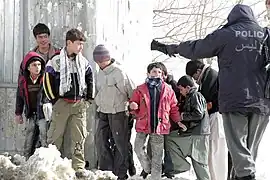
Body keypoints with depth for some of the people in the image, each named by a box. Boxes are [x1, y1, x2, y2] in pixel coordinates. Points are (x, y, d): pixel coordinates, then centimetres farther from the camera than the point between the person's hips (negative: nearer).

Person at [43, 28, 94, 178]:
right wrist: (55, 100, -4)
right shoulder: (56, 61, -6)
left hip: (79, 104, 4)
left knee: (79, 137, 2)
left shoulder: (84, 62, 8)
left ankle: (79, 167, 6)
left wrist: (88, 99, 13)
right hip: (62, 103, -4)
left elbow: (89, 80, 19)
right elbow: (48, 82, -3)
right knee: (55, 136, -2)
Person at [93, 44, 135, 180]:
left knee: (120, 142, -1)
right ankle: (105, 169, 13)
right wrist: (98, 104, 18)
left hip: (118, 112, -7)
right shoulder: (100, 74, 12)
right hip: (103, 112, 7)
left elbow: (131, 91, -11)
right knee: (101, 140, 3)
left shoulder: (118, 72, -13)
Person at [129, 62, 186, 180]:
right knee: (138, 149, -3)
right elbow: (134, 104, 10)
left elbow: (173, 107, 10)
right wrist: (133, 107, -13)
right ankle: (147, 168, 24)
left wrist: (178, 121, 1)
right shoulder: (140, 89, 3)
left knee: (157, 155, 4)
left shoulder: (167, 90, 4)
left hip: (159, 126, 0)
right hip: (143, 125, 0)